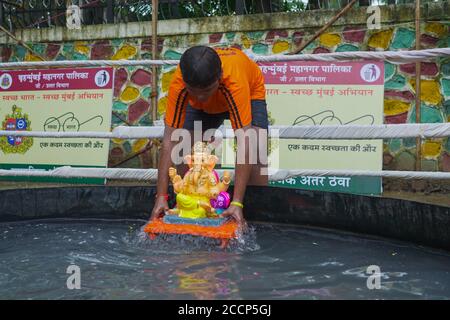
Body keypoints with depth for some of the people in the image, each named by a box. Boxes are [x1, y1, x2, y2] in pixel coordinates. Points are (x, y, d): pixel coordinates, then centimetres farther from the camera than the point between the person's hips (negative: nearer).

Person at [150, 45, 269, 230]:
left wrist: (237, 203, -55)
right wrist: (161, 197, -42)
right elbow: (170, 141, -36)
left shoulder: (235, 81, -46)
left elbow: (244, 142, -49)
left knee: (255, 151, -24)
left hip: (250, 93, -2)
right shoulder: (178, 84, -38)